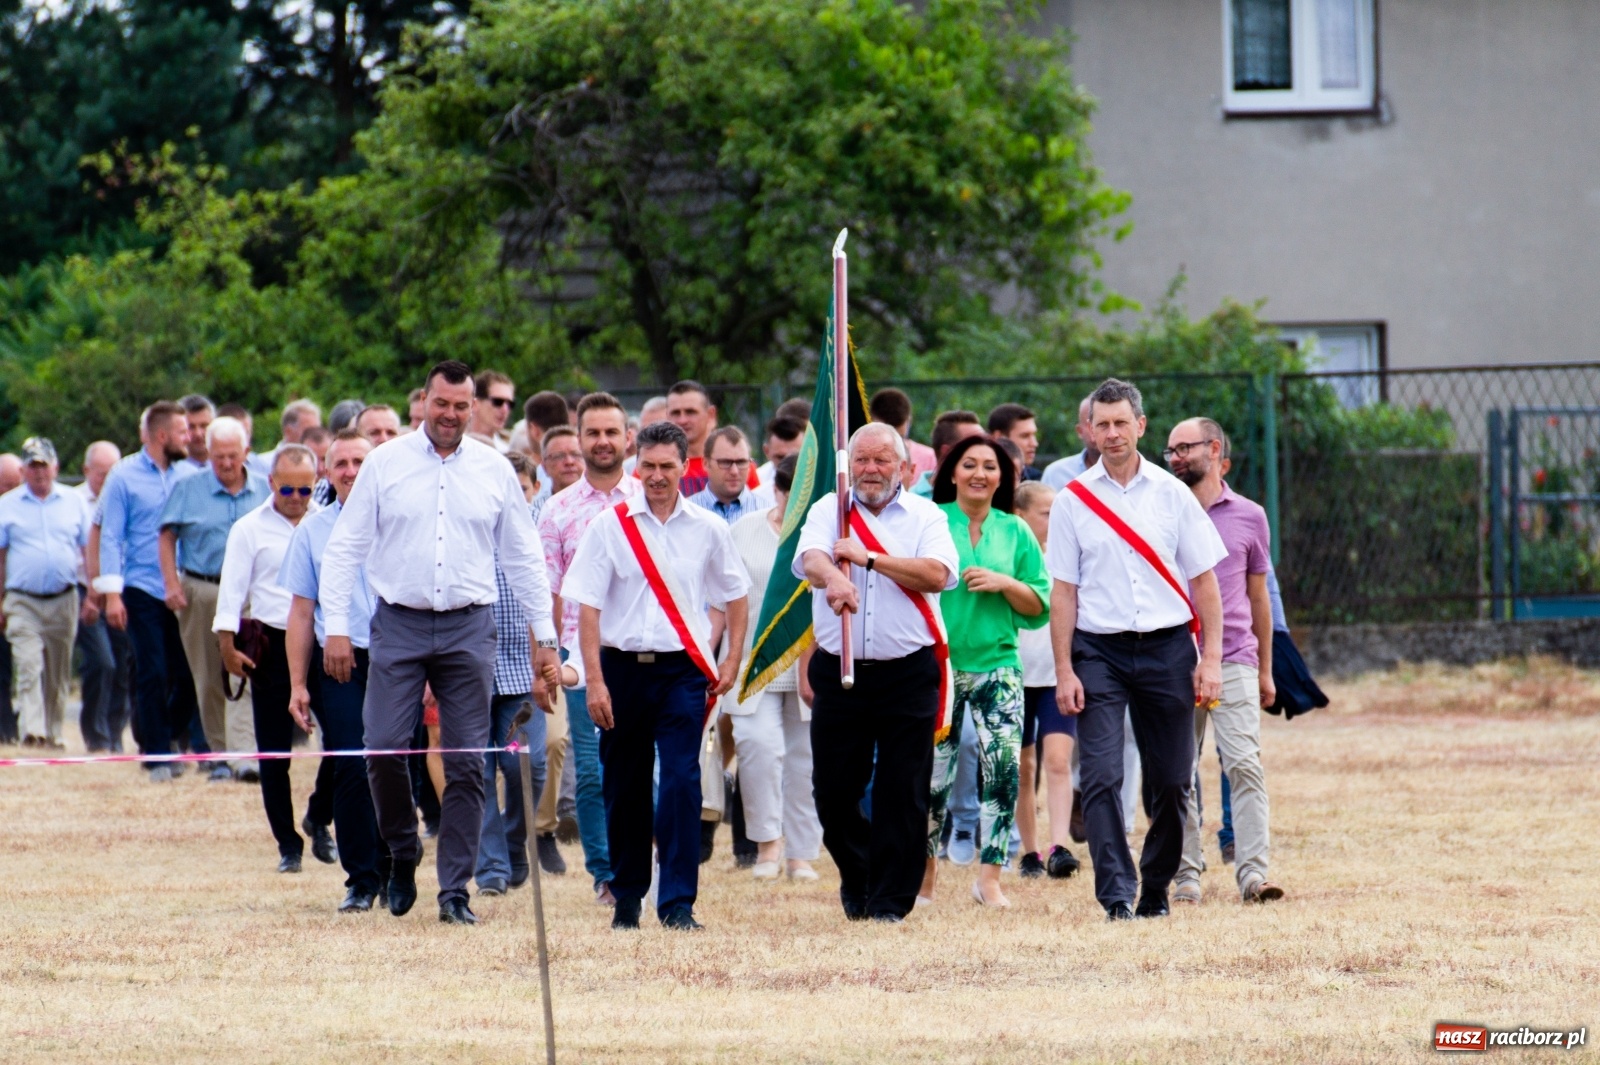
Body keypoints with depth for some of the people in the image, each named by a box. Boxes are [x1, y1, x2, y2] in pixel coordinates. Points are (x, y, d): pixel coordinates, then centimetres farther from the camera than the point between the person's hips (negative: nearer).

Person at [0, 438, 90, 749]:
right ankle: (31, 731, -24)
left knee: (58, 675, 9)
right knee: (28, 668, -16)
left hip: (64, 601, 2)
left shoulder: (73, 503, 10)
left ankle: (54, 734, 19)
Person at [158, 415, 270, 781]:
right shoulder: (189, 490, 5)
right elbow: (167, 536, 6)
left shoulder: (264, 490, 7)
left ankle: (244, 755, -21)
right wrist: (172, 584, -5)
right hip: (201, 592, 1)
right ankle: (220, 754, 17)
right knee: (209, 679, 7)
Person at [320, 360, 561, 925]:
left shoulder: (495, 471, 7)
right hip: (399, 624, -1)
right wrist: (336, 626, -4)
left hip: (468, 628, 1)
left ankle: (455, 889, 4)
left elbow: (524, 558, 13)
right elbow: (344, 547, 4)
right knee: (383, 746, -10)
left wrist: (545, 638, 9)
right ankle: (402, 852, 15)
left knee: (467, 763, -1)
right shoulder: (385, 464, 3)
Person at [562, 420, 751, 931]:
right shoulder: (610, 527, 0)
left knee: (682, 782, -11)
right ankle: (627, 896, 23)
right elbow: (588, 606, -2)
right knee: (624, 788, 8)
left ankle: (677, 902, -9)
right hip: (623, 666, 0)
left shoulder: (707, 529, 4)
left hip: (683, 671, 0)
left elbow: (736, 594, 18)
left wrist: (733, 661, 9)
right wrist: (595, 680, -9)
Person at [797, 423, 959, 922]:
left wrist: (869, 558, -14)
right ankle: (857, 876, 29)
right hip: (839, 671, 1)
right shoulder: (828, 510, 7)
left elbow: (938, 574, -11)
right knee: (833, 790, 4)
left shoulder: (926, 516, 7)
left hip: (908, 674, -1)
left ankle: (890, 899, 5)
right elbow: (810, 559, -15)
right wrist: (832, 578, -38)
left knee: (904, 793, -4)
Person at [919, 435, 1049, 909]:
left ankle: (989, 875, -7)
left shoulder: (1015, 532, 9)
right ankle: (927, 860, 22)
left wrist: (1004, 583, -9)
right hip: (939, 664, -1)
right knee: (933, 775, 1)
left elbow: (1039, 606, 9)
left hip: (997, 662, 1)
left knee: (1004, 765, -13)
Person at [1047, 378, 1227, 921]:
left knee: (1172, 780, 4)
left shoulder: (1172, 494, 5)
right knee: (1100, 776, -13)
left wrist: (1211, 660, -2)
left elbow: (1205, 580, 6)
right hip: (1099, 652, -1)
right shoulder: (1073, 502, 4)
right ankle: (1116, 895, -15)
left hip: (1166, 650, 1)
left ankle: (1156, 889, 20)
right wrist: (1064, 671, -4)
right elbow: (1063, 591, 3)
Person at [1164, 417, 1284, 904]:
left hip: (1234, 662, 0)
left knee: (1245, 765, -10)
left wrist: (1265, 670, 18)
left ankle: (1253, 873, -13)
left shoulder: (1249, 517, 9)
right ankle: (1185, 875, 7)